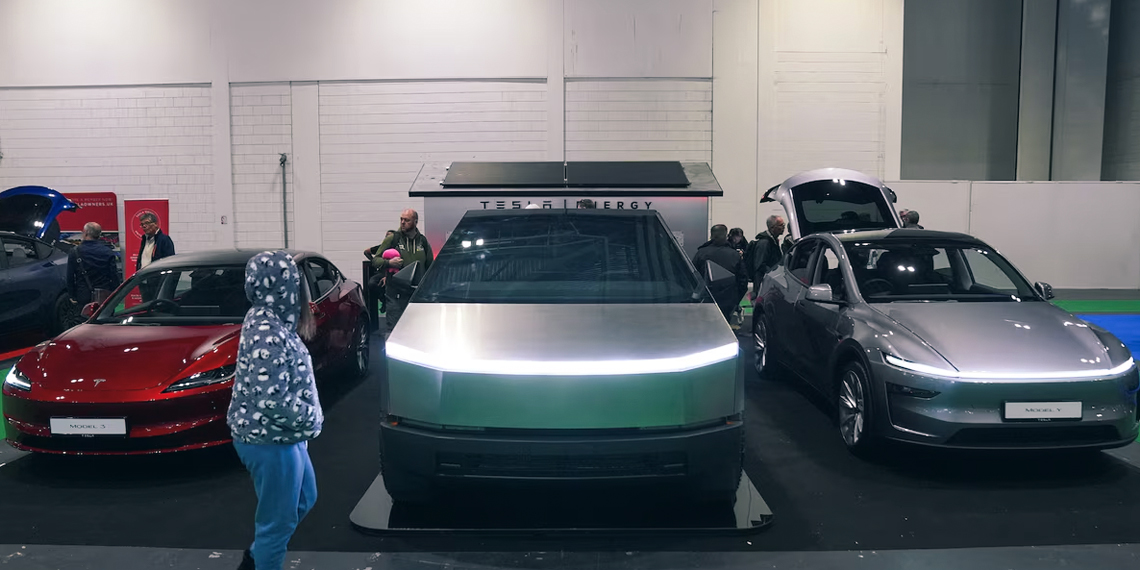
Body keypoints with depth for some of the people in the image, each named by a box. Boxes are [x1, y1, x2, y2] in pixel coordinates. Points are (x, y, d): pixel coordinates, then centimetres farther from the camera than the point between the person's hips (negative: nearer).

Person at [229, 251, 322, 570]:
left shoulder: (265, 319, 4)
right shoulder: (269, 334, -27)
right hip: (270, 440, -10)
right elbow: (271, 401, -31)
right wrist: (313, 418, -16)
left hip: (280, 435, 10)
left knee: (304, 499, 27)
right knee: (277, 520, 6)